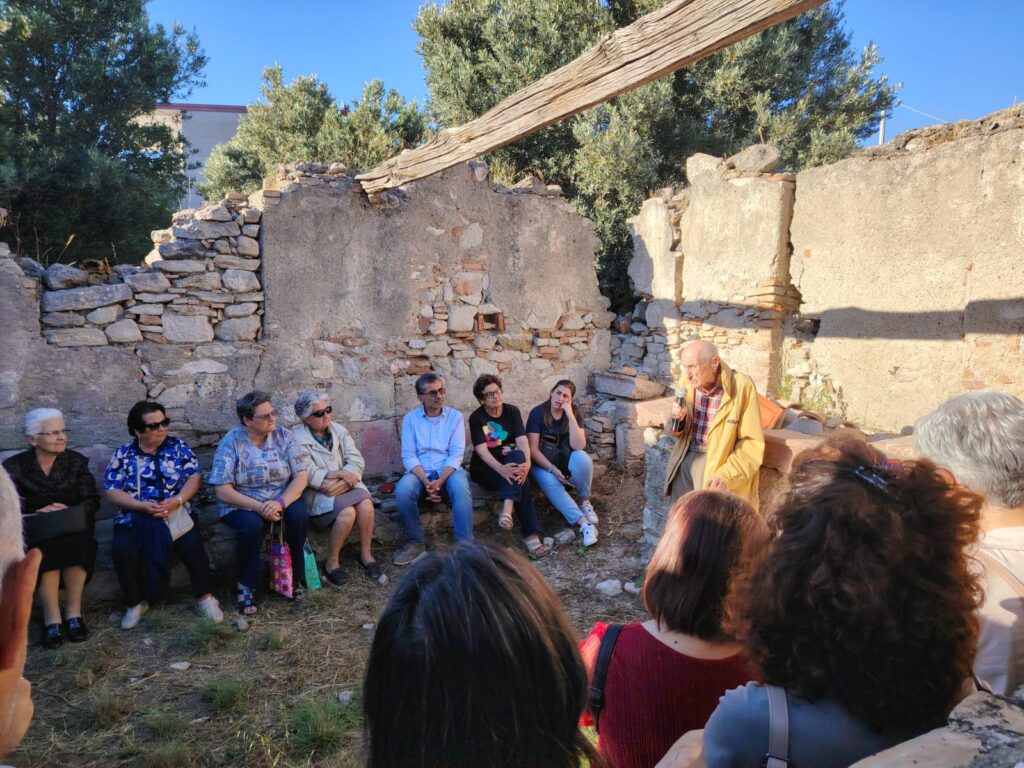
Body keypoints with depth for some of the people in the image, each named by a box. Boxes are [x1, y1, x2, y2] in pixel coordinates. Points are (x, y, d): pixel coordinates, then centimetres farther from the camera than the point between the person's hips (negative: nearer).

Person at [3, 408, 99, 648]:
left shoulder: (76, 461, 5)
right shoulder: (14, 466, 1)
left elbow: (91, 501, 1)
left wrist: (68, 512, -18)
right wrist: (38, 513, -21)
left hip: (73, 528, 1)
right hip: (34, 533, -1)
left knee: (76, 544, -34)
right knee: (46, 549, -35)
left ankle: (73, 610, -23)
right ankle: (52, 617, -26)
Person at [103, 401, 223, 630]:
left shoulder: (178, 446, 7)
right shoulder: (123, 454, 6)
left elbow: (194, 476, 1)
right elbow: (112, 491, 0)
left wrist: (176, 500, -17)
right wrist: (143, 506, -16)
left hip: (175, 513, 0)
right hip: (135, 517, 1)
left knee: (192, 544, -29)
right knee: (123, 549, -28)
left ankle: (205, 597, -10)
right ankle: (136, 603, -4)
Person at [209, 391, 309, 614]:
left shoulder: (283, 436, -2)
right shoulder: (231, 443, -10)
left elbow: (301, 476, -7)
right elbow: (222, 491, -14)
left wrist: (280, 502, -24)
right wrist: (259, 507, -25)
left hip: (283, 498, 2)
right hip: (243, 504, -2)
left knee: (299, 515, -29)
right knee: (252, 525, -34)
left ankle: (296, 576, -8)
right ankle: (245, 586, -12)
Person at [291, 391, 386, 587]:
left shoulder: (339, 430, 8)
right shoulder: (297, 440, -7)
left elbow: (357, 461, 0)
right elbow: (310, 476, -15)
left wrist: (342, 481, -16)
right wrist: (341, 473, -15)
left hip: (346, 486, 4)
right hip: (317, 493, -4)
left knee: (366, 503, -27)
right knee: (347, 512, -31)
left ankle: (366, 556, -9)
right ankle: (332, 562, -11)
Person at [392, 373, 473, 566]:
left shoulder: (455, 416, 4)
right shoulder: (410, 418, 5)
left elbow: (456, 454, -4)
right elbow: (408, 456, -2)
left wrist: (440, 481, -20)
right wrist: (426, 481, -19)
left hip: (448, 470, -1)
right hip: (420, 472, 1)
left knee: (461, 489, -34)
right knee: (402, 491, -31)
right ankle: (414, 542, -10)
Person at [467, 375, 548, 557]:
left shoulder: (512, 411, 1)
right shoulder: (476, 418, -9)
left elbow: (522, 440, -14)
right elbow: (481, 450, -21)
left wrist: (527, 462, -35)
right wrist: (501, 469, -39)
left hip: (510, 463, 3)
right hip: (484, 469, -3)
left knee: (517, 456, -34)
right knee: (521, 481, -32)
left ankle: (507, 510, -48)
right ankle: (531, 534, -39)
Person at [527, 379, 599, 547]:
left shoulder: (574, 414, -6)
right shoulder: (538, 412, -14)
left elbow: (578, 446, -22)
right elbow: (533, 449, -15)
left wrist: (570, 415, -27)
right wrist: (553, 469, -23)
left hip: (564, 461, 2)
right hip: (542, 463, -2)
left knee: (582, 458, -31)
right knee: (551, 484, -34)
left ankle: (584, 501, -10)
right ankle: (584, 522, -39)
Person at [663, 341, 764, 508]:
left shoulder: (742, 386, -16)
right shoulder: (687, 382, 0)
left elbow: (752, 442, -15)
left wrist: (727, 475, -26)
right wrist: (677, 419, -10)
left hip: (718, 461, -5)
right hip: (686, 458, 5)